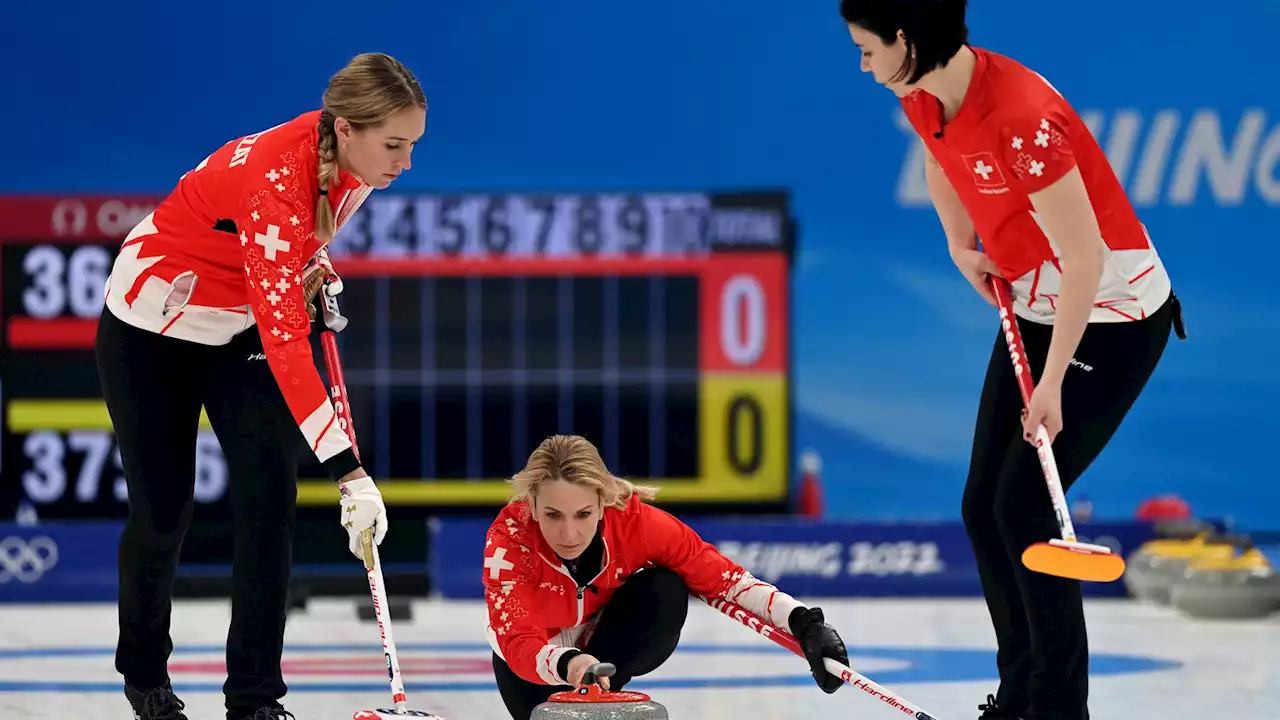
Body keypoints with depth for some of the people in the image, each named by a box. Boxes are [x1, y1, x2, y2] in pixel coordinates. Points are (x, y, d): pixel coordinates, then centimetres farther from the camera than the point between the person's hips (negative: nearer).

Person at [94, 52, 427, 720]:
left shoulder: (353, 160, -17)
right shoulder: (272, 179, -39)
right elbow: (286, 341, -44)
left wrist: (313, 265, -4)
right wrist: (349, 472, -47)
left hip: (242, 330, 6)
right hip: (153, 331, -6)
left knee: (269, 497, -9)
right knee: (163, 509, 5)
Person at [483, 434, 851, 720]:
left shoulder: (634, 520, -31)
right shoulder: (509, 539, -36)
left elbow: (718, 575, -24)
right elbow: (519, 644, -46)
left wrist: (804, 623, -37)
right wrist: (569, 666, -69)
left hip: (607, 635, 1)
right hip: (534, 661, -1)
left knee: (665, 591, -30)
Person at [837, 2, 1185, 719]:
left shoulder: (1023, 117, -31)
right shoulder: (924, 99, -5)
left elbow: (1084, 260, -28)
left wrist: (1051, 384, -24)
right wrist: (962, 247, 6)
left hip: (1113, 318, -9)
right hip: (1036, 309, 9)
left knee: (1023, 507, -12)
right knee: (983, 506, 8)